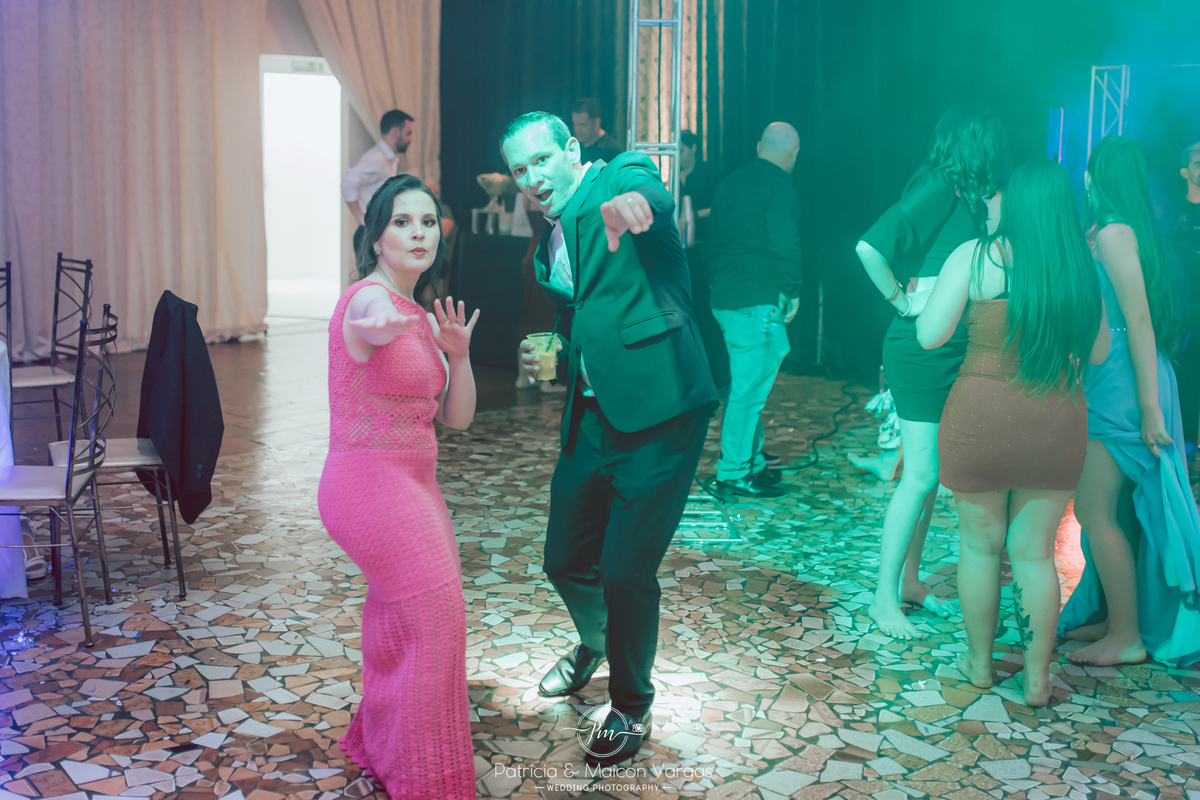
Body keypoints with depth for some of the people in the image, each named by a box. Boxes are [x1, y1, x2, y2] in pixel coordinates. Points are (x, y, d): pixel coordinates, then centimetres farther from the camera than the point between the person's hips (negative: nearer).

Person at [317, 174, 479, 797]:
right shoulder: (369, 299, -15)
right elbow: (371, 323, -43)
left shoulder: (421, 318, 12)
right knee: (438, 621, -8)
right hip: (371, 483, -9)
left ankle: (380, 745, 40)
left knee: (397, 625, 19)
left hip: (411, 483, 9)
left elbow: (457, 417, 9)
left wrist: (459, 355, -10)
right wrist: (380, 328, -67)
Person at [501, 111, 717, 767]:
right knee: (565, 559, 15)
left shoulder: (623, 175, -6)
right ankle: (594, 643, 48)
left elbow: (653, 196, -31)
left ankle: (631, 706, 21)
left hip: (658, 416, -7)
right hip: (590, 419, 8)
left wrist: (629, 202, -55)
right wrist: (551, 356, 5)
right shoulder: (549, 248, 16)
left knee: (625, 570, -5)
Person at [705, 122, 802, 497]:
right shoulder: (779, 188, -11)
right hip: (759, 302, -9)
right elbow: (786, 246, -18)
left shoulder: (729, 183, 14)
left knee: (746, 385, 17)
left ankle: (752, 461, 26)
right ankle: (734, 473, 1)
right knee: (749, 389, -4)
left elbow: (712, 241, 19)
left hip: (725, 298, 9)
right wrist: (792, 293, -6)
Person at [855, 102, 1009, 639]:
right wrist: (901, 301, -15)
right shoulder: (939, 187, -13)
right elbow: (870, 246, -23)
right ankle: (885, 598, 3)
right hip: (923, 348, -9)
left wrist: (994, 212, 7)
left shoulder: (966, 194, 13)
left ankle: (909, 580, 24)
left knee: (931, 473, 13)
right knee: (920, 475, -6)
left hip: (954, 349, 9)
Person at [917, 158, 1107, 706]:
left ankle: (980, 663, 27)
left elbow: (930, 335, -9)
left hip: (982, 416, -2)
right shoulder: (1081, 269, 0)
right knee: (1035, 551, 12)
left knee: (980, 543, 14)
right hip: (1057, 423, 2)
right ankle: (1037, 678, 20)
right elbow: (1098, 353, 10)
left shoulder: (975, 256, -9)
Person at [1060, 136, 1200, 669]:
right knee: (1113, 511, 15)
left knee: (1094, 510, -5)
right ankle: (1115, 617, 26)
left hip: (1121, 387, -9)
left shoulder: (1113, 233, -14)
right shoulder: (1115, 232, 13)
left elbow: (1139, 320, -19)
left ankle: (1127, 638, 4)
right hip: (1114, 386, 9)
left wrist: (1149, 407, -21)